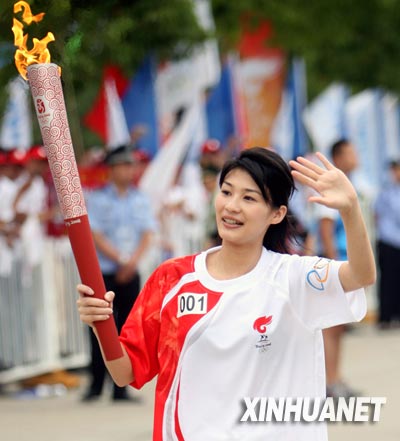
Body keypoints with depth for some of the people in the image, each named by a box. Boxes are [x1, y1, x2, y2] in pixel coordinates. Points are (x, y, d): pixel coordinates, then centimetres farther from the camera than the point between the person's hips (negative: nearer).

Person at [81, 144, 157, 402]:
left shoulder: (140, 199, 8)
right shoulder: (98, 198, -4)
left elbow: (147, 234, 3)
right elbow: (95, 235, -9)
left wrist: (133, 261, -12)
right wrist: (119, 260, -15)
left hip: (131, 274, 4)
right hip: (103, 272, -3)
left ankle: (120, 388, 7)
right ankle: (96, 385, 2)